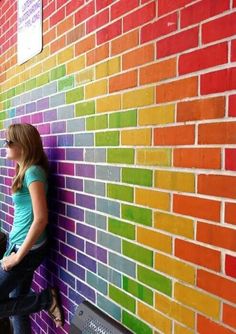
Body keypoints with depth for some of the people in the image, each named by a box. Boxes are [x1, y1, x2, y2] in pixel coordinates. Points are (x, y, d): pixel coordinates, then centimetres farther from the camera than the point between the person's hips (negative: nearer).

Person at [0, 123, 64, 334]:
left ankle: (46, 299, 8)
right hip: (20, 246, 9)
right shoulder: (25, 171, 8)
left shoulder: (33, 172, -18)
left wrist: (18, 255, -17)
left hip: (28, 250, -9)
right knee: (17, 302, 19)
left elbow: (41, 219, -24)